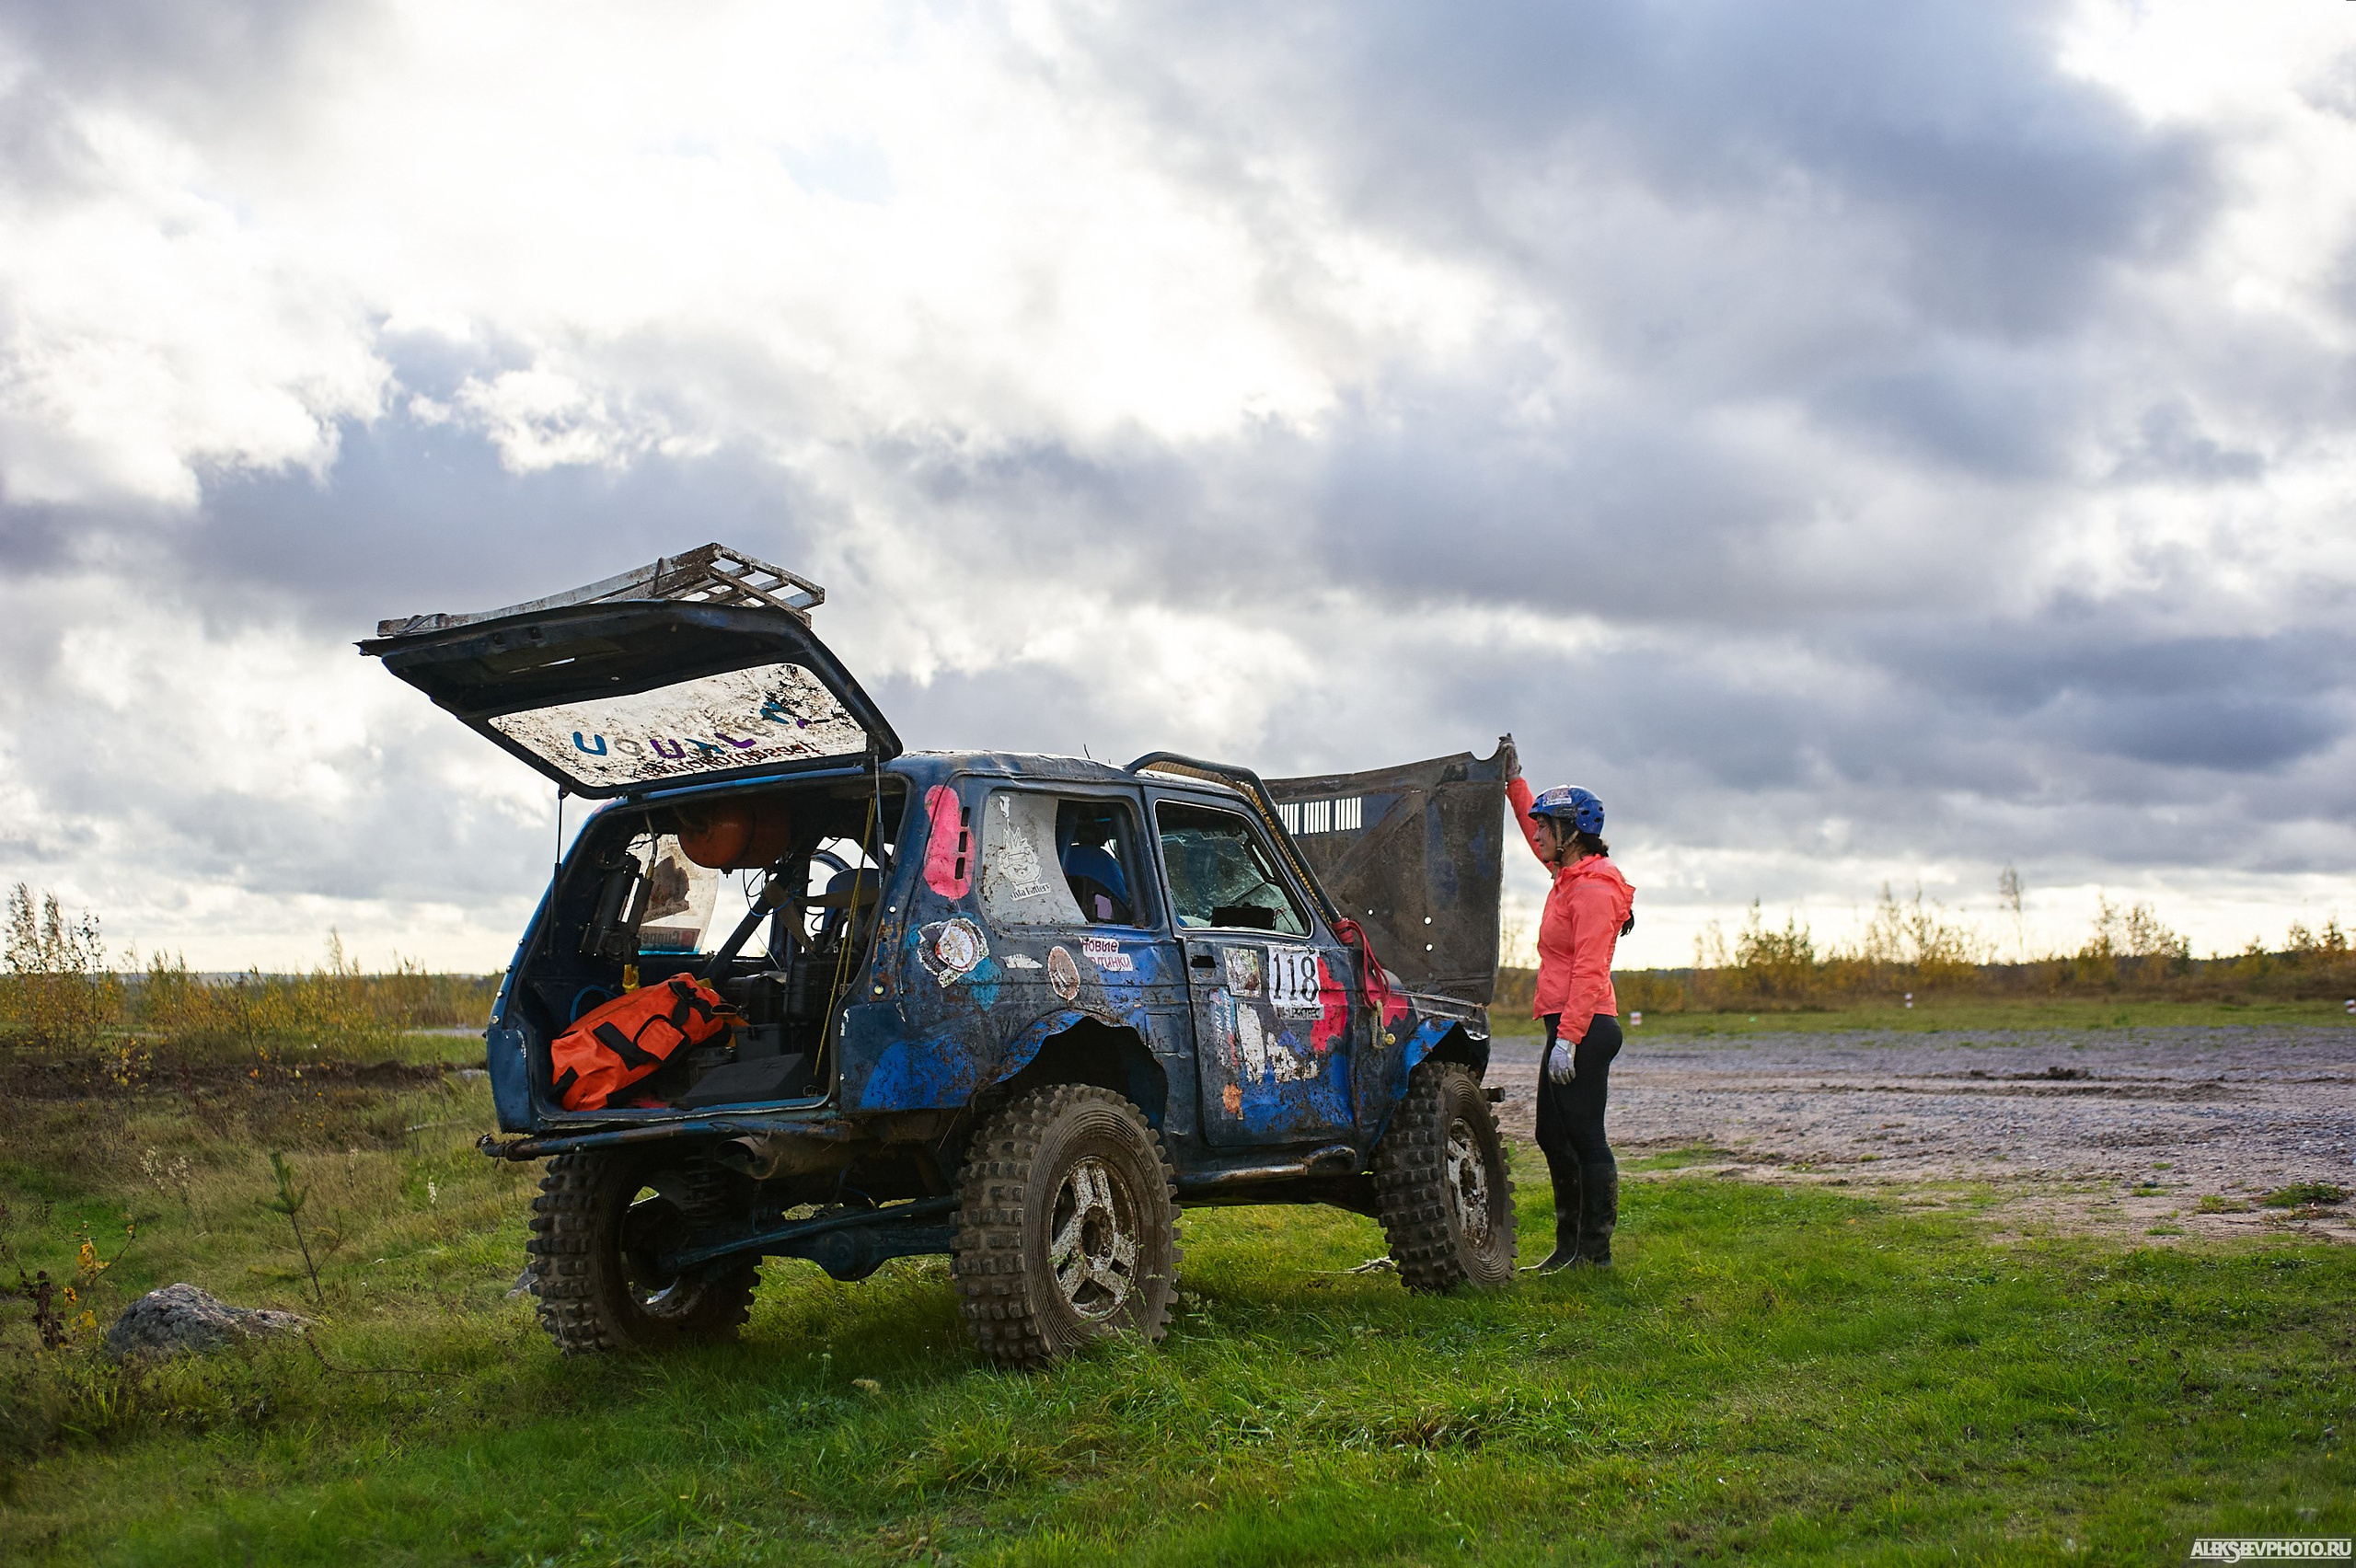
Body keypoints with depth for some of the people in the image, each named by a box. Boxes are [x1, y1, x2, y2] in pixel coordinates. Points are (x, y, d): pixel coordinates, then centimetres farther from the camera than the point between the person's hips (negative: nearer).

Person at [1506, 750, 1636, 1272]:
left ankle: (1596, 1251, 0)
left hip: (1584, 1029, -10)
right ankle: (1569, 1243, 23)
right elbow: (1536, 836, 35)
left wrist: (1567, 1038, -26)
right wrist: (1514, 782, 32)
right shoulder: (1569, 873, 13)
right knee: (1553, 1136, 14)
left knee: (1584, 1137, -6)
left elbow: (1589, 972, -22)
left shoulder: (1594, 888, -15)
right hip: (1568, 1028, 10)